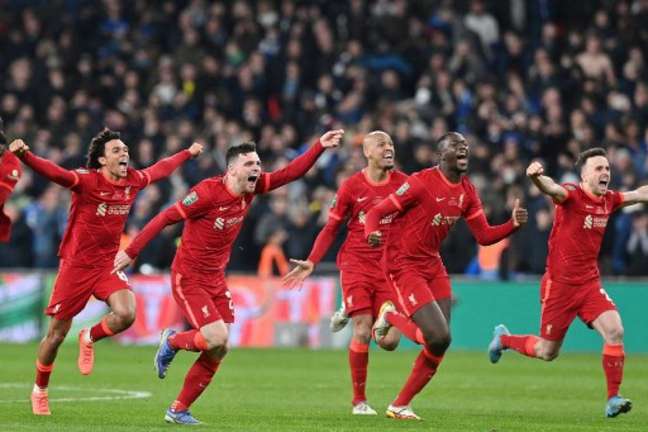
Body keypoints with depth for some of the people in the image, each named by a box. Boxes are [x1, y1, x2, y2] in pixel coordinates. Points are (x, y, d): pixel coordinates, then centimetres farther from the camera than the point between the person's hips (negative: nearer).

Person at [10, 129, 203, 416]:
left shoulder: (133, 181, 1)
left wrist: (188, 153, 36)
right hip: (76, 265, -4)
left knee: (126, 314, -22)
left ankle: (89, 338, 11)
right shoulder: (86, 181, -17)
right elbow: (54, 172, -34)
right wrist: (24, 156, -53)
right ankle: (40, 390, 26)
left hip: (108, 263, 4)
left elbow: (161, 169, 21)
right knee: (57, 333, 3)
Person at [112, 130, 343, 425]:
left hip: (216, 279, 7)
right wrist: (131, 252, -16)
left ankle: (179, 410, 15)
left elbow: (291, 172, 4)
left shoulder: (252, 188, -2)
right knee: (217, 339, -20)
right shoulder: (208, 192, -22)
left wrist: (320, 146, -8)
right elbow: (165, 218, -18)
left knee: (217, 351, 2)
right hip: (188, 278, -7)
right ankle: (172, 342, 12)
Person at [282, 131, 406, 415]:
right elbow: (331, 228, 6)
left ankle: (348, 313, 27)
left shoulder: (402, 183, 1)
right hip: (356, 265, -2)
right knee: (362, 333, -14)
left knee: (389, 341, -5)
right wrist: (311, 262, -3)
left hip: (389, 268, 2)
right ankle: (359, 401, 2)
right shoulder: (352, 186, -2)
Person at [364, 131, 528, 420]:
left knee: (439, 344, 2)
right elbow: (376, 213, -15)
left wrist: (513, 224, -8)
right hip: (403, 265, -8)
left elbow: (484, 236, 10)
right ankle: (391, 316, 10)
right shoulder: (421, 182, -17)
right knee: (439, 338, -19)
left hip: (432, 265, 8)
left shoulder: (467, 191, 6)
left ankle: (400, 406, 17)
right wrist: (372, 233, -37)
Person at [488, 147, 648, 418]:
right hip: (559, 283, -5)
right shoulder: (571, 195, -16)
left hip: (589, 282, 5)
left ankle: (613, 399, -10)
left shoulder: (609, 200, 4)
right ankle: (504, 339, 37)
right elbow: (552, 189, -38)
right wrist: (536, 177, -60)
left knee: (615, 332, -17)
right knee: (547, 352, 7)